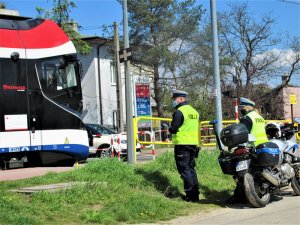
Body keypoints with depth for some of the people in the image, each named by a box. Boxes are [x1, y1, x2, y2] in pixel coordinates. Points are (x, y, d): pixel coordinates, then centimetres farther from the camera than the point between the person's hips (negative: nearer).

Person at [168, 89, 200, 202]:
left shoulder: (179, 112, -13)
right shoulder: (194, 111, 15)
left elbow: (173, 129, -16)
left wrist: (170, 129, 4)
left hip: (182, 144, -8)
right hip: (194, 144, 8)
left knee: (184, 169, -4)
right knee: (191, 168, 14)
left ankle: (190, 194, -6)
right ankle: (195, 193, 15)